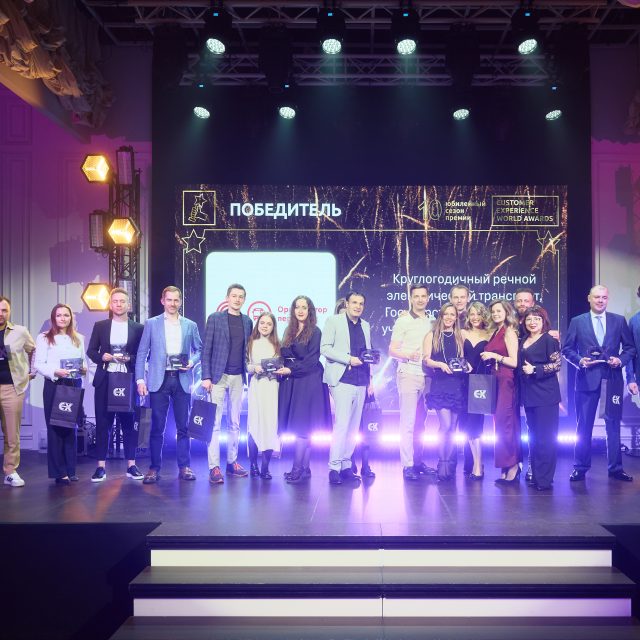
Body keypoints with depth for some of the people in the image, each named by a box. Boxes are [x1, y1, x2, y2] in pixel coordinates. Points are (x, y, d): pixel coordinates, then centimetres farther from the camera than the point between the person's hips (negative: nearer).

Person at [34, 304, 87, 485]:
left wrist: (83, 369, -9)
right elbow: (38, 364, -4)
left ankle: (70, 470, 14)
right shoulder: (44, 338, 2)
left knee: (71, 427, 7)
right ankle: (59, 471, 1)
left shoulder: (79, 338, 14)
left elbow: (84, 361, 13)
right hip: (53, 385, -3)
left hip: (74, 385, 3)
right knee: (55, 427, -3)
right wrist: (55, 372, -20)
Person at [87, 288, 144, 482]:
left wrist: (129, 359, -14)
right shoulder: (100, 326, 9)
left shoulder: (138, 328, 6)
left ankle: (131, 465, 11)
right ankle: (101, 467, 7)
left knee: (129, 422, 4)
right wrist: (102, 357, -12)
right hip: (105, 380, 1)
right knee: (103, 422, 2)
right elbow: (91, 351, 8)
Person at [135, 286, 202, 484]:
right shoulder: (151, 324, 6)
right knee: (157, 427, 0)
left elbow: (199, 350, 15)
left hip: (182, 380, 1)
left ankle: (184, 467, 11)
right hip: (159, 380, -1)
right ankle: (154, 468, 8)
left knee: (183, 426, 3)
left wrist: (192, 362, -6)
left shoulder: (190, 325, 11)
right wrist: (140, 380, -4)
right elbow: (141, 353, 4)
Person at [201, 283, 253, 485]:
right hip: (218, 376, -4)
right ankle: (214, 467, -3)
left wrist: (250, 370, 4)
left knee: (235, 423, 9)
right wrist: (206, 376, -9)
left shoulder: (247, 321, 11)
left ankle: (232, 462, 17)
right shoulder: (215, 318, -1)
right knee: (214, 423, -6)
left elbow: (247, 349, 14)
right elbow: (206, 349, -3)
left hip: (238, 377, 4)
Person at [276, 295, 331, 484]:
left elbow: (311, 360, -10)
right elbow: (284, 355, 17)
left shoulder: (315, 332, -4)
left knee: (301, 425, -8)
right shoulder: (289, 331, 15)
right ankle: (305, 468, 11)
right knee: (302, 427, 7)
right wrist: (280, 367, -1)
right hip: (290, 383, 6)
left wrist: (291, 370, -14)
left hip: (308, 381, -6)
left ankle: (298, 469, -7)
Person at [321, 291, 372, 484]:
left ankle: (346, 465, 12)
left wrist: (369, 379, 13)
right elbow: (325, 348, -6)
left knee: (354, 426, 6)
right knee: (342, 424, -12)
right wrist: (348, 359, -15)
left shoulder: (365, 326, 18)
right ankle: (334, 467, -8)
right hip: (342, 380, -6)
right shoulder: (333, 321, 2)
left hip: (361, 382, 6)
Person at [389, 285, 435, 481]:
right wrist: (409, 355, -22)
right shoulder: (403, 321, -1)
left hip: (427, 375, 5)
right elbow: (392, 350, -4)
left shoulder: (431, 323, 15)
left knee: (421, 421, 10)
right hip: (409, 374, -5)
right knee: (408, 422, -6)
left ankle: (418, 461, 18)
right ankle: (407, 465, -4)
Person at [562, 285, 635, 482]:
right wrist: (579, 360, -13)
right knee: (584, 425, 4)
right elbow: (566, 349, 4)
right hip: (587, 379, -1)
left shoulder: (619, 321, 7)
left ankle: (615, 468, 15)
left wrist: (621, 360, -11)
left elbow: (630, 348, 8)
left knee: (613, 424, 6)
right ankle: (580, 467, 13)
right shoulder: (577, 322, 4)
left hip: (613, 379, 1)